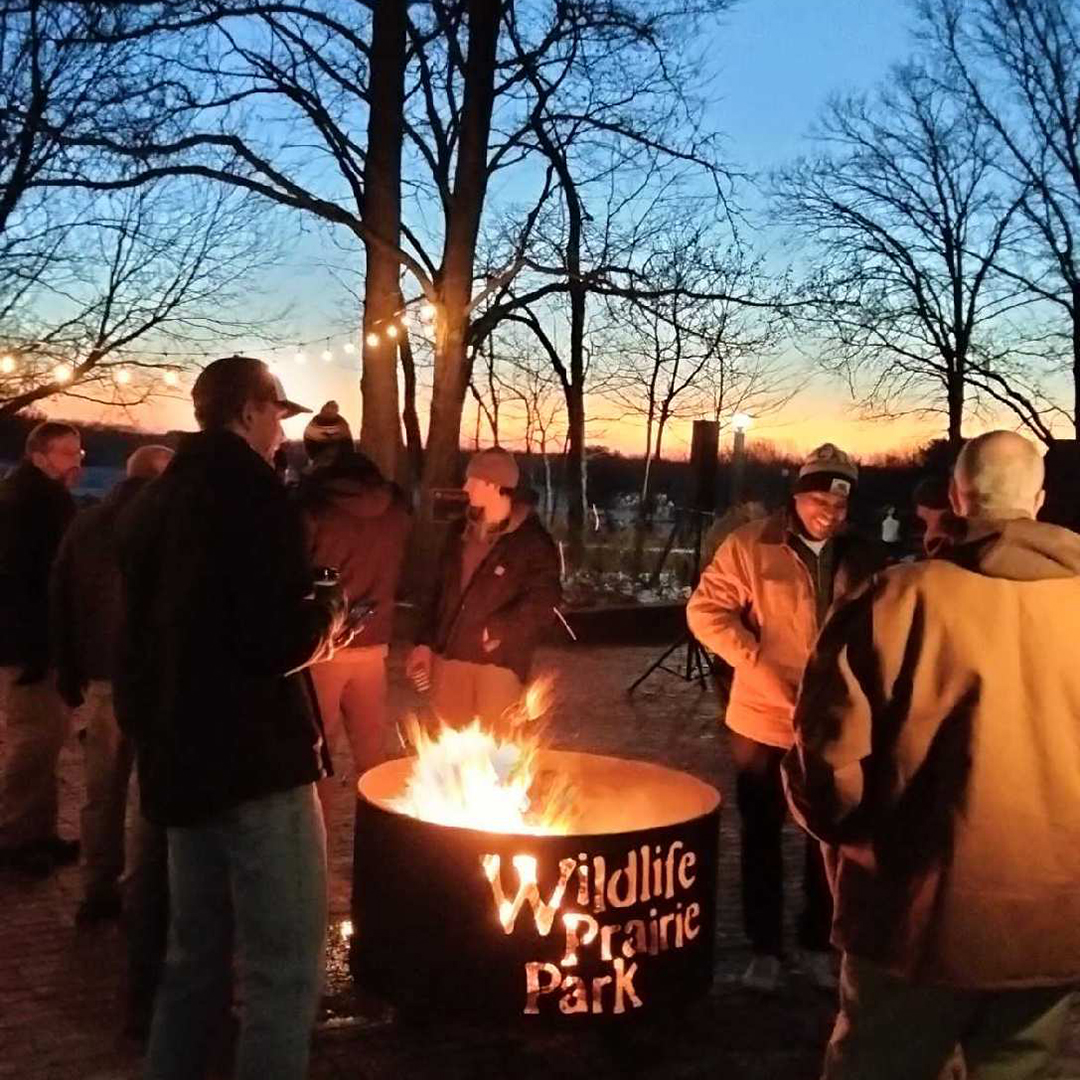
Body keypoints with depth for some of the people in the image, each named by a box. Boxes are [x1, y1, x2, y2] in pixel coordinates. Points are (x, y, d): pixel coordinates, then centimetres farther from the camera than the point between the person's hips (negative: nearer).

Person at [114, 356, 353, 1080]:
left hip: (180, 755, 9)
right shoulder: (251, 490, -13)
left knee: (197, 955, 20)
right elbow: (280, 644, -21)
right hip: (253, 760, -9)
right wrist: (328, 617, -4)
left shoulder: (156, 499, 14)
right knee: (284, 970, -2)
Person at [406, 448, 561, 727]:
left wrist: (499, 630, -20)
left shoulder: (532, 540, -9)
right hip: (449, 654, 6)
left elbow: (543, 600, -15)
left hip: (498, 661, -6)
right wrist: (425, 642, 13)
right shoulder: (462, 532, 11)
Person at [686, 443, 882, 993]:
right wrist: (760, 666, -20)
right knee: (762, 835, 10)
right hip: (763, 718, -2)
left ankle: (818, 944, 30)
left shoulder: (862, 557, 1)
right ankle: (765, 948, 25)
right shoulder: (751, 546, -9)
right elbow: (704, 610, -11)